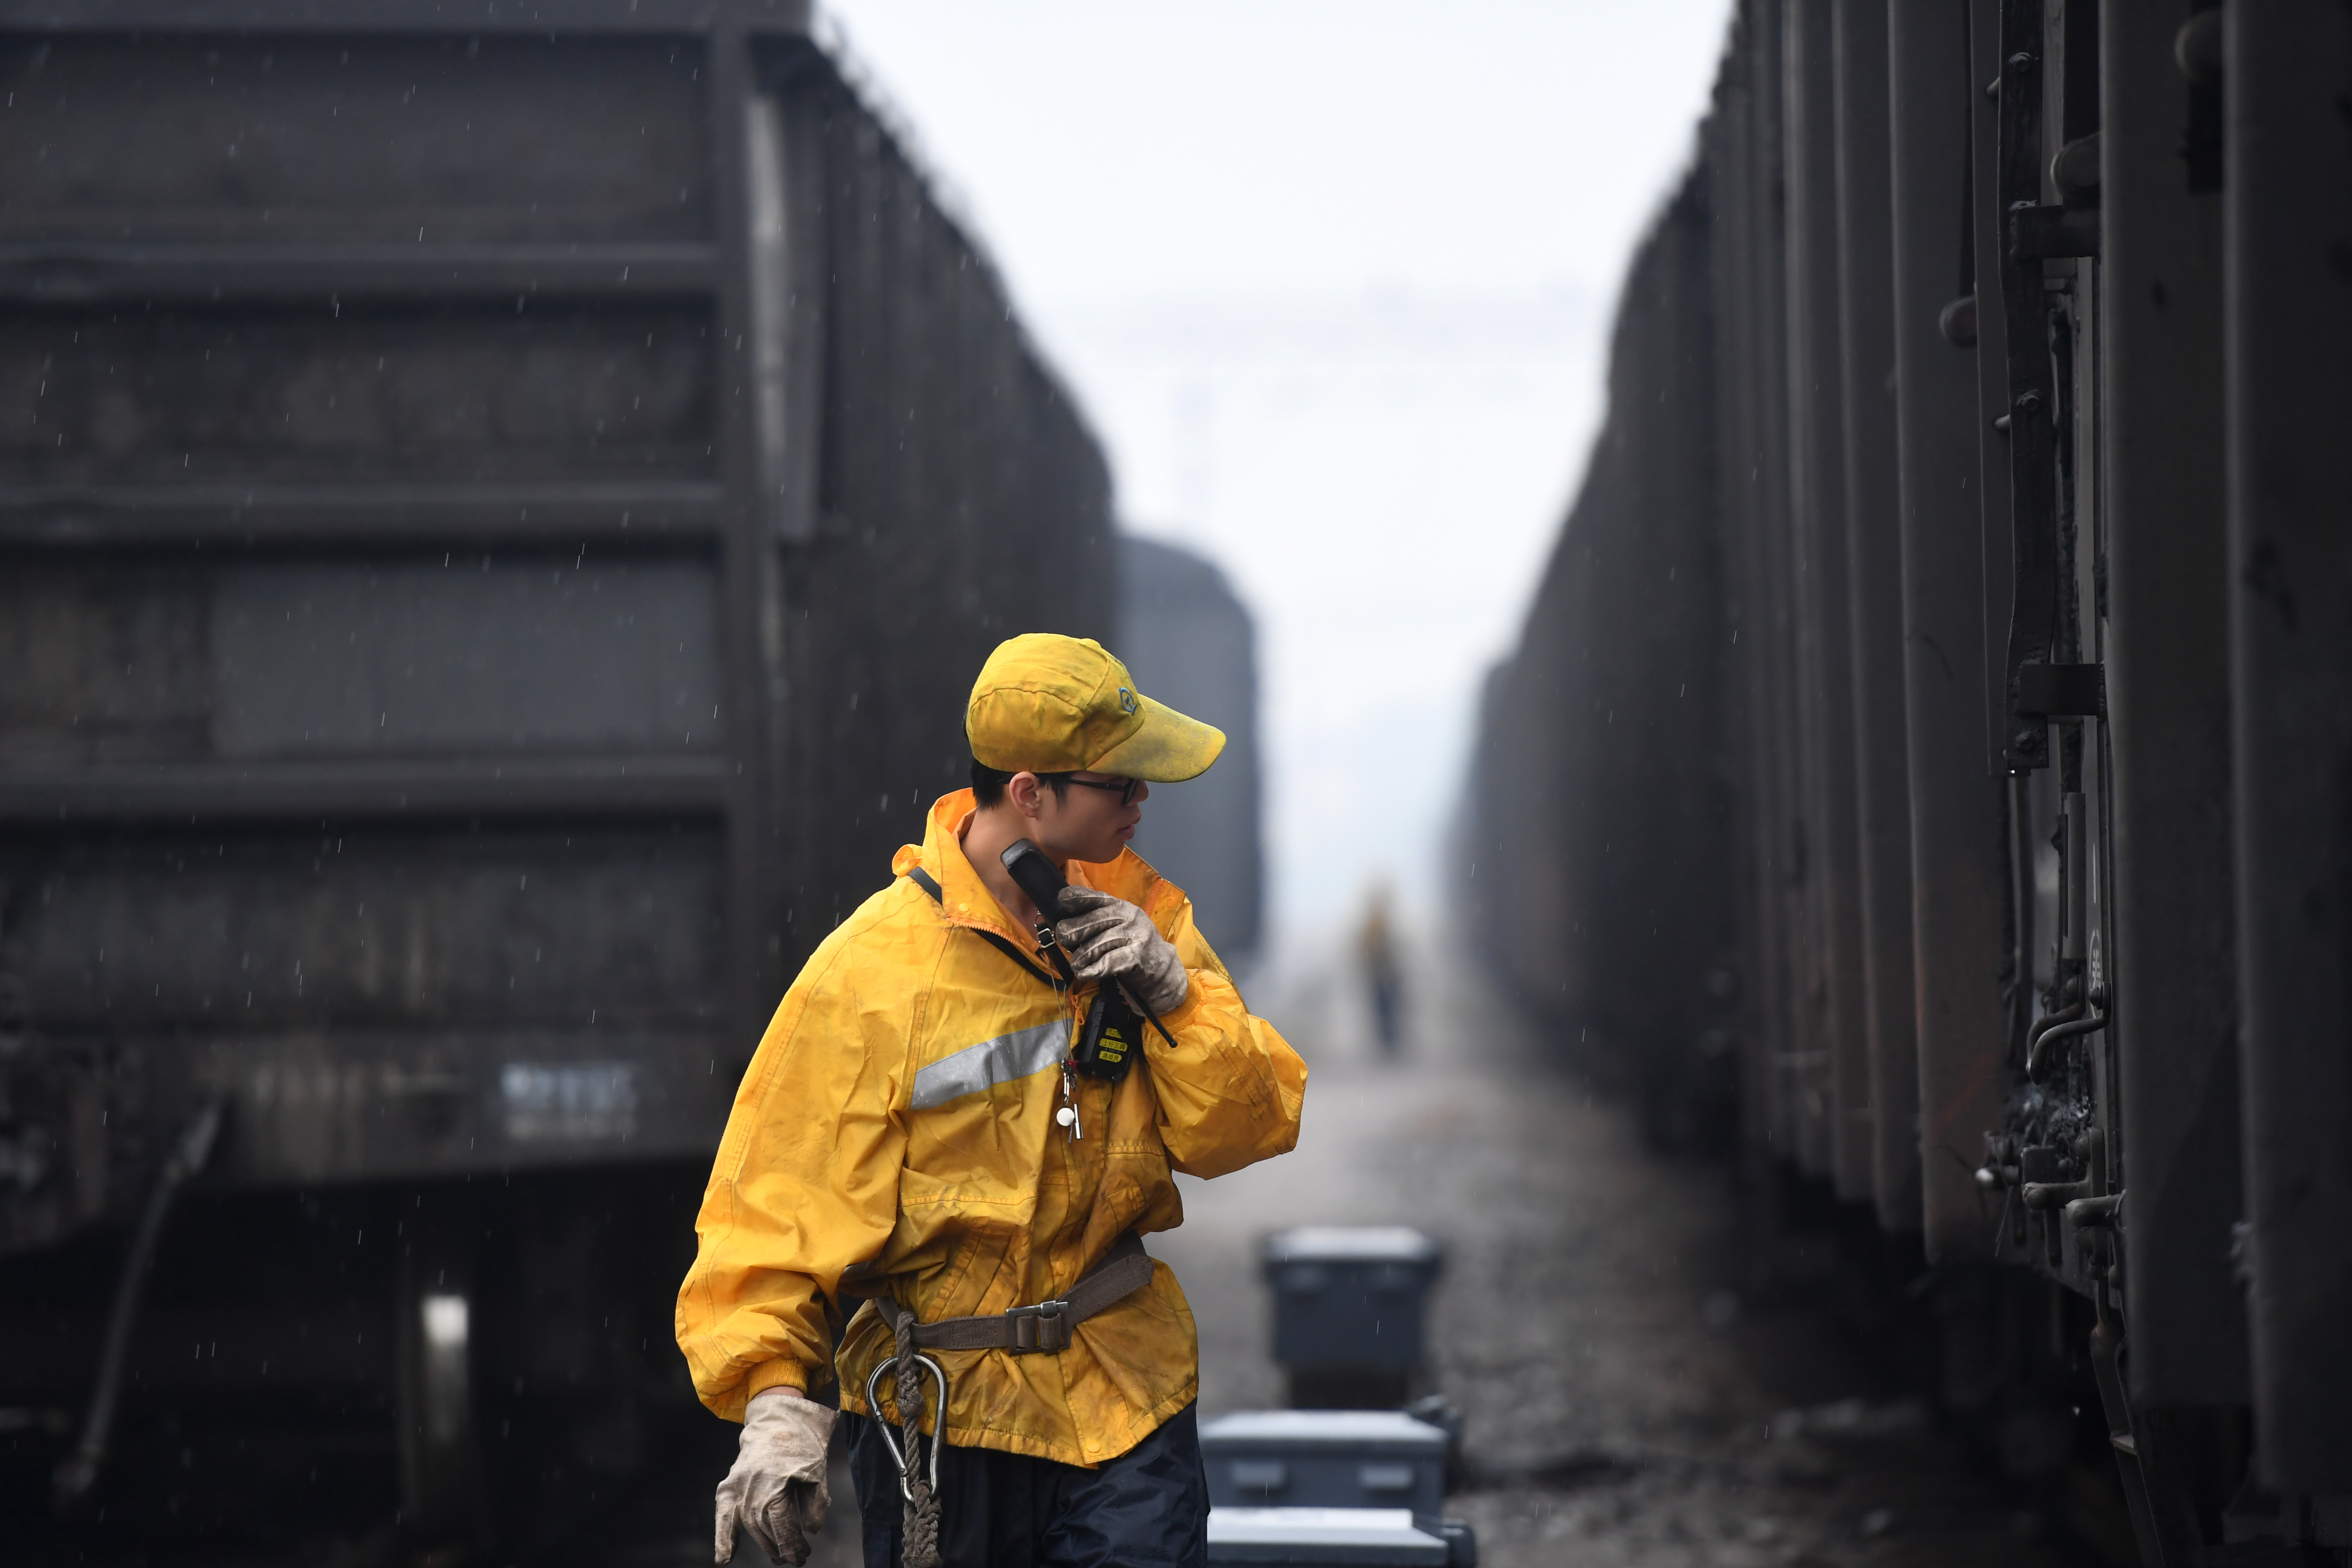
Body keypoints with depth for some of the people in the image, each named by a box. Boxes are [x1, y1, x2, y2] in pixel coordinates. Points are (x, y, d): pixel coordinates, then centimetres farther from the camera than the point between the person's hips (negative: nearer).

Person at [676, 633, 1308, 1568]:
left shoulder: (1138, 916, 3)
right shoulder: (873, 972, -13)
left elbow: (1246, 1127, 3)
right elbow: (782, 1204, -13)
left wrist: (1171, 995, -13)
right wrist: (774, 1400, -22)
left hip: (1126, 1391, 3)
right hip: (939, 1412, -3)